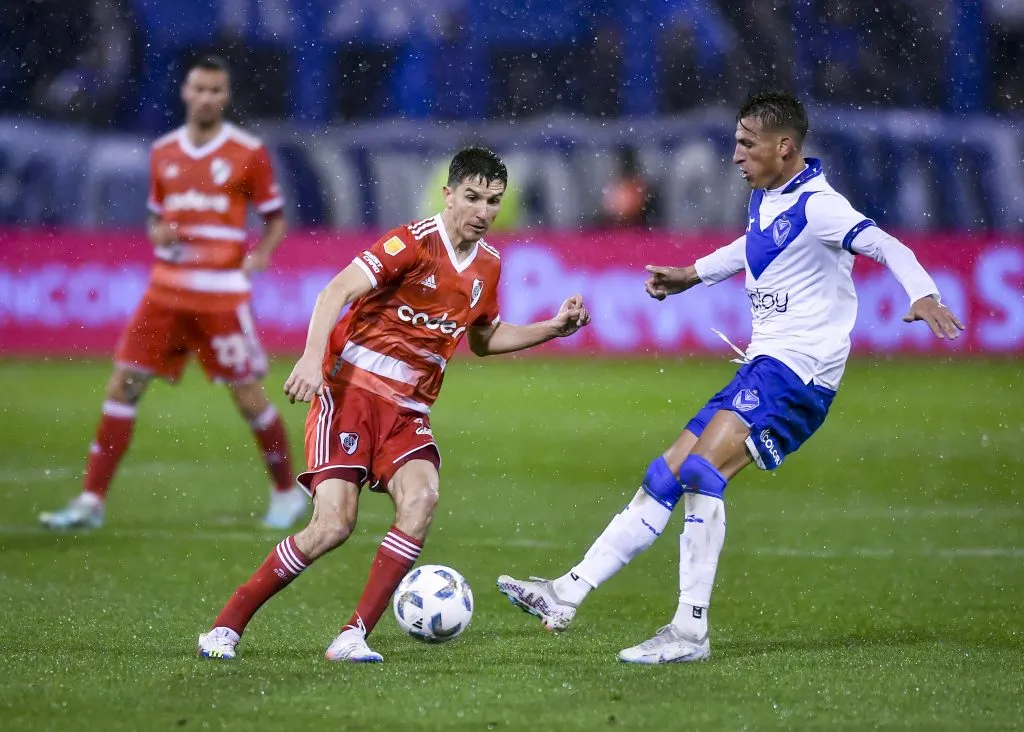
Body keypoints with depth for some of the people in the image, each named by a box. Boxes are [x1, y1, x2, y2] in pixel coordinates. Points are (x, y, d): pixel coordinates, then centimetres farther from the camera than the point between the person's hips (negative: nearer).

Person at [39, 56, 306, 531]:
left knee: (247, 395, 0)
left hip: (221, 293, -4)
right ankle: (91, 501, 0)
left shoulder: (249, 153, -2)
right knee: (123, 383, -3)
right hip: (166, 290, 4)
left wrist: (260, 255, -12)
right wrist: (158, 234, -2)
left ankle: (287, 493, 21)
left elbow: (275, 219, 5)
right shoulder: (163, 152, 10)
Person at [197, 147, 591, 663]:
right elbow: (338, 291, -22)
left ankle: (354, 637, -21)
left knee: (421, 497, -24)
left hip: (408, 410, 6)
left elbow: (484, 340, 26)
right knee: (334, 525, -16)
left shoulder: (488, 264, 9)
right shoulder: (415, 242, -13)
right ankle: (226, 625, 0)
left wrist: (553, 328, 15)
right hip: (350, 391, -6)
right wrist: (312, 357, -36)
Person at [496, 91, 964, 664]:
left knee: (703, 471, -25)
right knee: (665, 479, 8)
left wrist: (923, 297, -42)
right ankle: (567, 595, 12)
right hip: (761, 370, 10)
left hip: (798, 372, -10)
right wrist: (691, 275, 38)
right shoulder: (765, 198, 14)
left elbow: (888, 247, -26)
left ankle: (691, 631, -24)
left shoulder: (815, 205, -15)